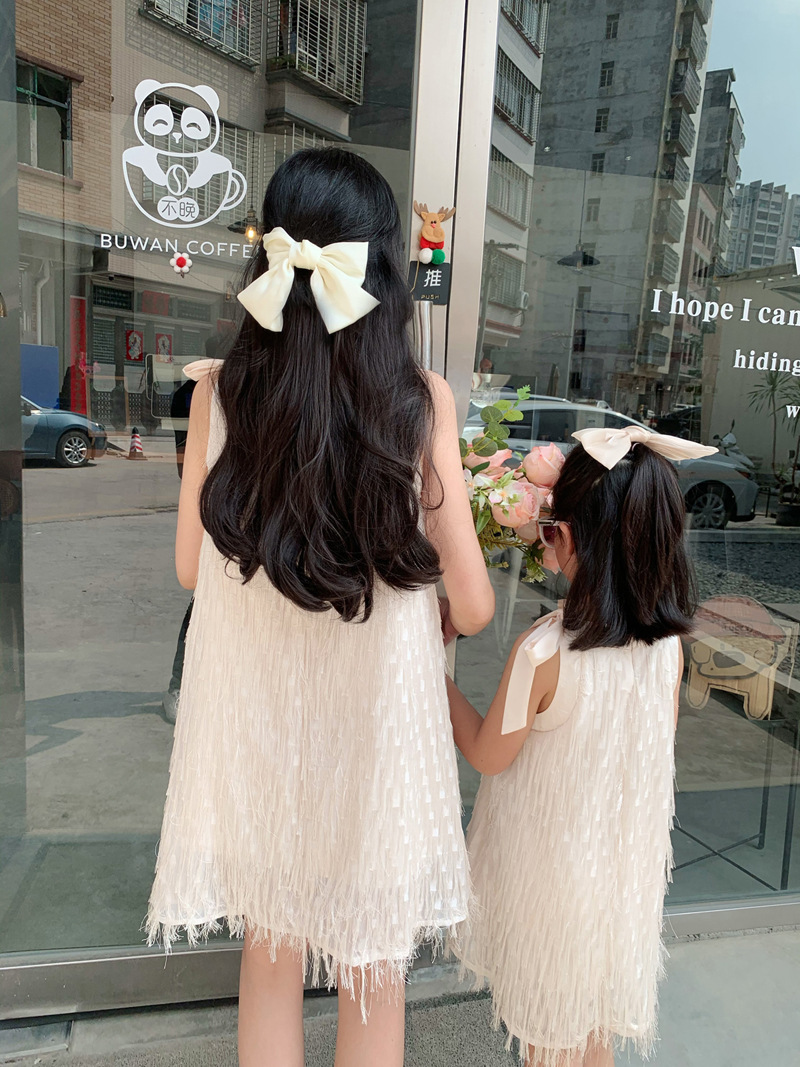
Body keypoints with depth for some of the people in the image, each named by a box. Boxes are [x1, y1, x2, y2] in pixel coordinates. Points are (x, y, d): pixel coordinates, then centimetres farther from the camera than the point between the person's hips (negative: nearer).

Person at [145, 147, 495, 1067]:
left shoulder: (219, 390, -12)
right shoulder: (423, 401, -16)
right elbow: (472, 607, -12)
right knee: (373, 975, 24)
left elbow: (192, 567, -1)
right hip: (376, 724, -1)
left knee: (269, 956, 27)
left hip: (255, 722, 2)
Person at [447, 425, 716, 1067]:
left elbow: (489, 754, -18)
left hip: (548, 858, -5)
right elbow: (657, 740, 1)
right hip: (625, 852, 5)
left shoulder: (544, 653, -32)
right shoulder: (669, 643, -16)